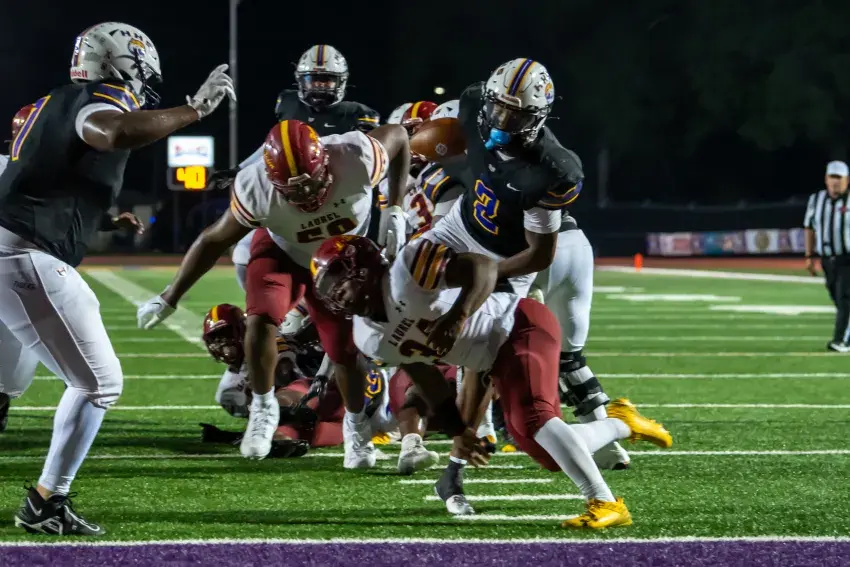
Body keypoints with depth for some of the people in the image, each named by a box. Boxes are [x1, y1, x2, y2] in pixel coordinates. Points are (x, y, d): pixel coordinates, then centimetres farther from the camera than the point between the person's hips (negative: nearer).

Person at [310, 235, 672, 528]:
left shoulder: (407, 267, -21)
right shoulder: (370, 339, 1)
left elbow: (484, 266, -28)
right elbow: (426, 377, 11)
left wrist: (458, 315, -42)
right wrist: (458, 433, 12)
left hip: (520, 324, -8)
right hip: (498, 362, 8)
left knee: (531, 418, -29)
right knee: (549, 454, 1)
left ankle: (606, 504, -27)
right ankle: (622, 422, 24)